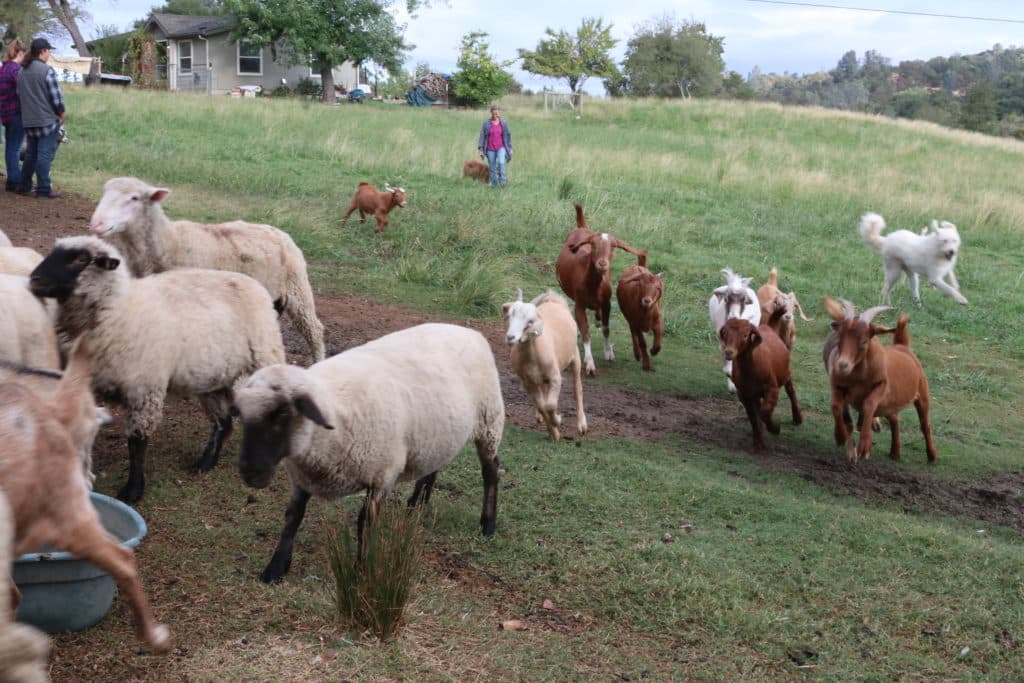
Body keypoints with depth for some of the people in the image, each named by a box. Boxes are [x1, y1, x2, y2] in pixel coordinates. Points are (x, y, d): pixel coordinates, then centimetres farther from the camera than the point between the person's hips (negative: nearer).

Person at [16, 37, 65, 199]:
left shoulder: (22, 71, 9)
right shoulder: (47, 70, -14)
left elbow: (19, 94, 13)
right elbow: (56, 96, -15)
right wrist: (61, 113, -1)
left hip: (28, 120, 7)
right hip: (47, 119, -7)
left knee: (31, 153, 17)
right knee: (44, 155, -3)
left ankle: (24, 186, 21)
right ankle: (43, 190, -1)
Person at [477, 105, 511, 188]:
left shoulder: (503, 123, 2)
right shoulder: (486, 124, -3)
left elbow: (508, 135, 9)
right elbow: (482, 136, 0)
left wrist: (510, 148, 8)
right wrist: (481, 149, -5)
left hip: (501, 148, 0)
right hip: (490, 149, 0)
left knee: (501, 162, -25)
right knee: (492, 168, 3)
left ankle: (502, 180, -13)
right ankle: (494, 185, 14)